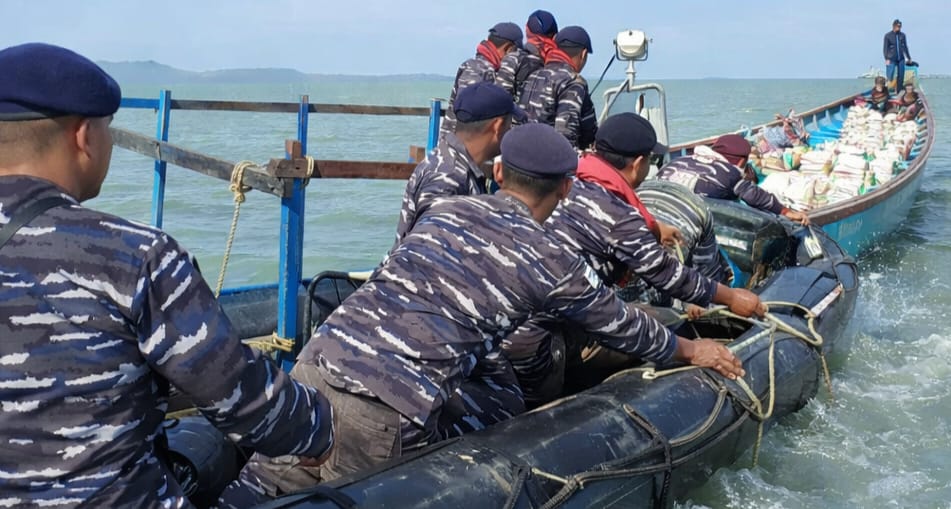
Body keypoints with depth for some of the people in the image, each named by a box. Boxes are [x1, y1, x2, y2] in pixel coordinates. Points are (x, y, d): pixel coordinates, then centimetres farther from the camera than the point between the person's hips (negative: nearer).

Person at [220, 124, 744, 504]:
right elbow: (622, 326, 19)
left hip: (316, 363, 5)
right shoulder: (554, 263, 2)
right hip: (384, 409, -5)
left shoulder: (444, 208, 16)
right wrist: (688, 349, 39)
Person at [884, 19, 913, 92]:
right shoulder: (888, 35, -3)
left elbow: (905, 47, 15)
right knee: (890, 77, -7)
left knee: (901, 77, 4)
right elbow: (885, 48, -5)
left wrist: (909, 58, 18)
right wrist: (887, 59, -14)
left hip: (901, 59, 4)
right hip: (891, 59, -4)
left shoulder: (902, 35, 7)